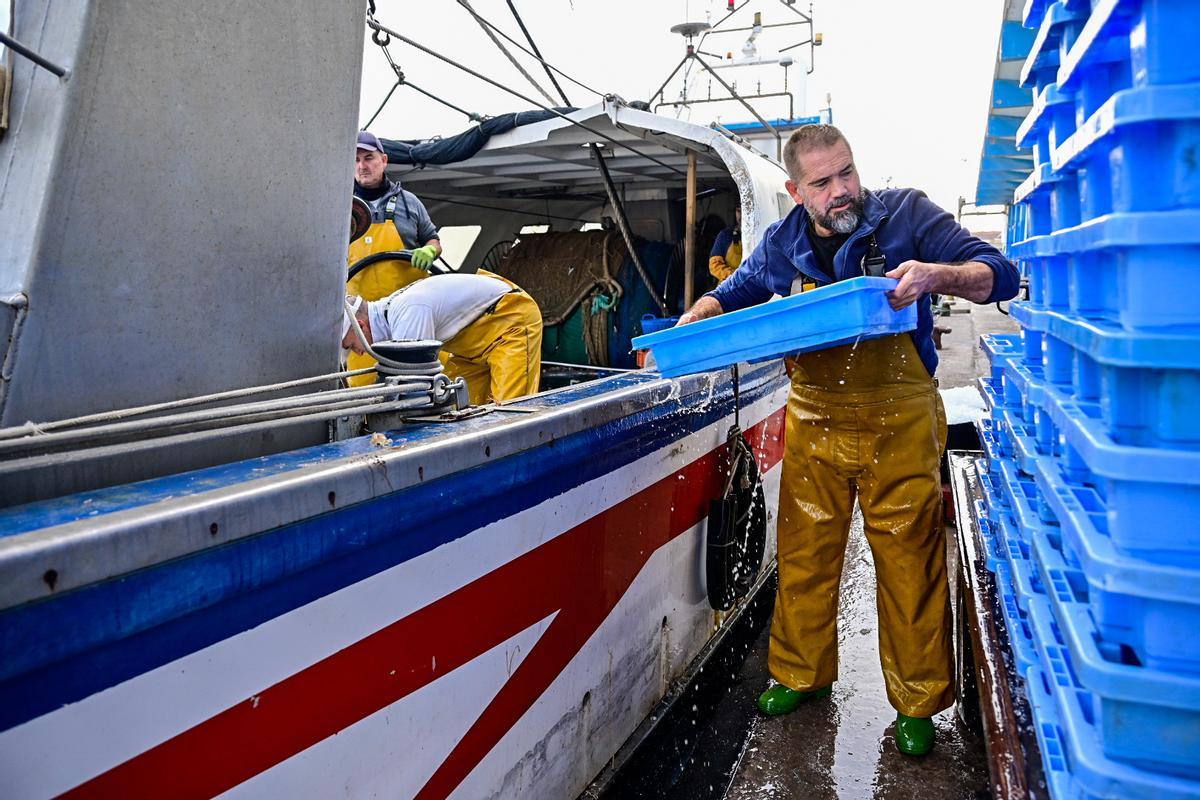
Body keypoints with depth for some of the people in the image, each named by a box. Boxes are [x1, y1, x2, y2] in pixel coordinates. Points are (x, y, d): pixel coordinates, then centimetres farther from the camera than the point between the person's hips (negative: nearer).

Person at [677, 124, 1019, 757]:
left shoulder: (905, 215, -6)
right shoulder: (780, 245, 4)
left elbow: (999, 276, -8)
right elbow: (737, 292, 22)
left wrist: (935, 274, -28)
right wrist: (699, 314, 2)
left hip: (899, 425, -3)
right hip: (814, 424, 3)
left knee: (909, 563, 3)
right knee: (803, 556, 10)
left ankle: (917, 704, 21)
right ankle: (800, 674, 31)